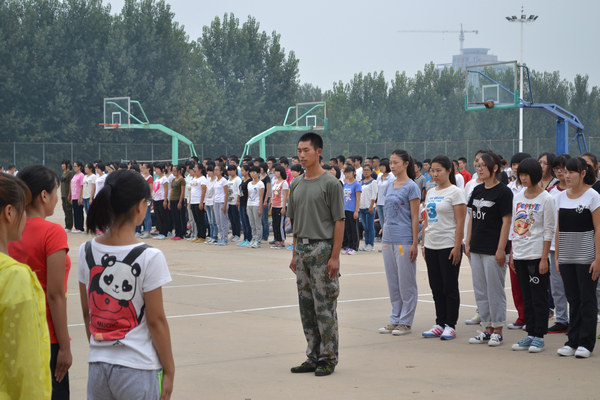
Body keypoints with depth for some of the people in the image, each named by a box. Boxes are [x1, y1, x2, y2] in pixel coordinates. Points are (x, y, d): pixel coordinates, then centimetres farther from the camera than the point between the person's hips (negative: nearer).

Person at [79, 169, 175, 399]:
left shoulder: (87, 251, -1)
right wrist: (169, 371, -2)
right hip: (138, 369, -4)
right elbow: (155, 320, -11)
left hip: (97, 367, 5)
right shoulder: (149, 257, -15)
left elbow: (87, 312, 7)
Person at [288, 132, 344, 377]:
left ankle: (328, 359, 6)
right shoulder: (296, 185, 11)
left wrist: (335, 256, -14)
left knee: (324, 306, -3)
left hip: (322, 249, -7)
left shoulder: (330, 183, -9)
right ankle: (313, 357, 19)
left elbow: (339, 221, -10)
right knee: (306, 306, 10)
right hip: (302, 249, 7)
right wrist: (295, 253, 12)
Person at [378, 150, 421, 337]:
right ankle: (395, 319, 19)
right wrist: (384, 237, 15)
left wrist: (415, 244, -13)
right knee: (392, 281, 12)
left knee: (406, 282, 0)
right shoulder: (390, 187, 13)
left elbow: (415, 218, -10)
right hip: (388, 239, 7)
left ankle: (405, 322, 7)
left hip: (404, 240, -7)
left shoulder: (411, 187, -8)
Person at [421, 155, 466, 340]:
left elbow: (460, 222, -12)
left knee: (450, 287, -1)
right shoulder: (430, 193, 13)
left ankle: (450, 325, 6)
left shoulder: (455, 192, -8)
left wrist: (457, 247, -17)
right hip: (431, 246, 7)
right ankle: (440, 323, 16)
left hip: (448, 246, -7)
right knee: (436, 287, 9)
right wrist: (423, 243, 12)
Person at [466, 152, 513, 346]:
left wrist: (501, 249, -16)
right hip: (476, 249, 7)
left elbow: (506, 221, -12)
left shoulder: (503, 192, -10)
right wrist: (468, 243, 11)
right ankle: (487, 329, 19)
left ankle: (497, 330, 8)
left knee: (495, 290, -1)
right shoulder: (477, 190, 11)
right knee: (480, 290, 11)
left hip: (493, 250, -7)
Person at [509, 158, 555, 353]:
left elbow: (549, 231, -8)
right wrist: (511, 254, 11)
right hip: (519, 255, 6)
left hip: (536, 256, -6)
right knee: (526, 297, 11)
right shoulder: (517, 197, 10)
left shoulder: (546, 199, -7)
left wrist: (544, 258, -12)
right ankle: (530, 334, 17)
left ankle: (539, 336, 5)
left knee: (539, 297, -1)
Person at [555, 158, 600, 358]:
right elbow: (559, 229, 11)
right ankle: (573, 341, 15)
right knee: (573, 300, 9)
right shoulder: (562, 197, 8)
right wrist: (556, 256, 8)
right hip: (567, 257, 5)